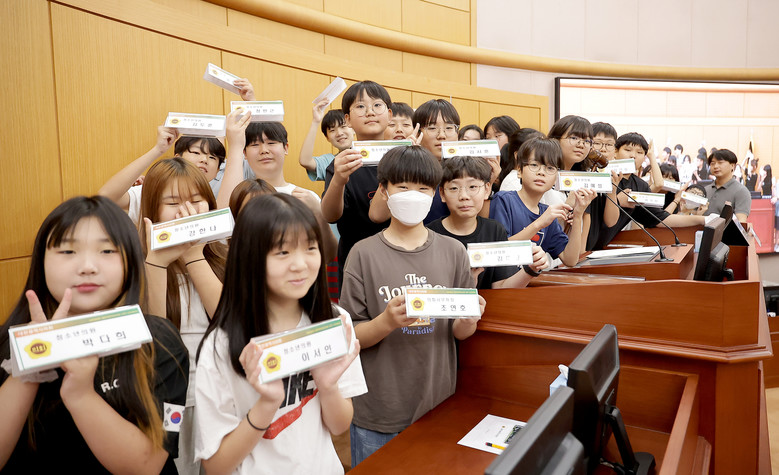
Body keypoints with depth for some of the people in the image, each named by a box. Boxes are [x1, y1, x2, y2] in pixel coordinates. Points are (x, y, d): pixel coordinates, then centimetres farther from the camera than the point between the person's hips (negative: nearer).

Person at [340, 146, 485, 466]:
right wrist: (387, 321, -27)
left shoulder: (452, 252, -1)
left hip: (438, 403, 2)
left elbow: (460, 333, 4)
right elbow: (351, 336, -8)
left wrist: (468, 321, -18)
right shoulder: (364, 254, -9)